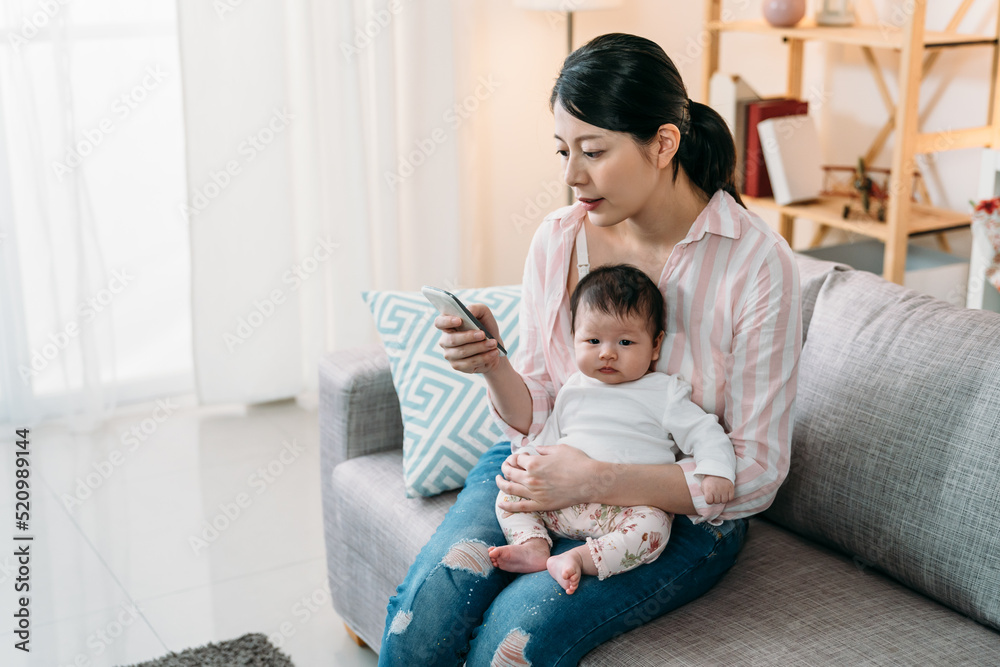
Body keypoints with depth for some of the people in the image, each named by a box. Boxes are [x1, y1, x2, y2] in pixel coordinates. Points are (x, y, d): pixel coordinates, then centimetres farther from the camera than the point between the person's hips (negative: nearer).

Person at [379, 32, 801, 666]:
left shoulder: (758, 263, -16)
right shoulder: (557, 239, -3)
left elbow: (755, 475, -14)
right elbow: (534, 417, 3)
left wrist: (597, 481, -24)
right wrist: (492, 363, -20)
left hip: (679, 508, -3)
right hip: (543, 473, 4)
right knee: (425, 604, -24)